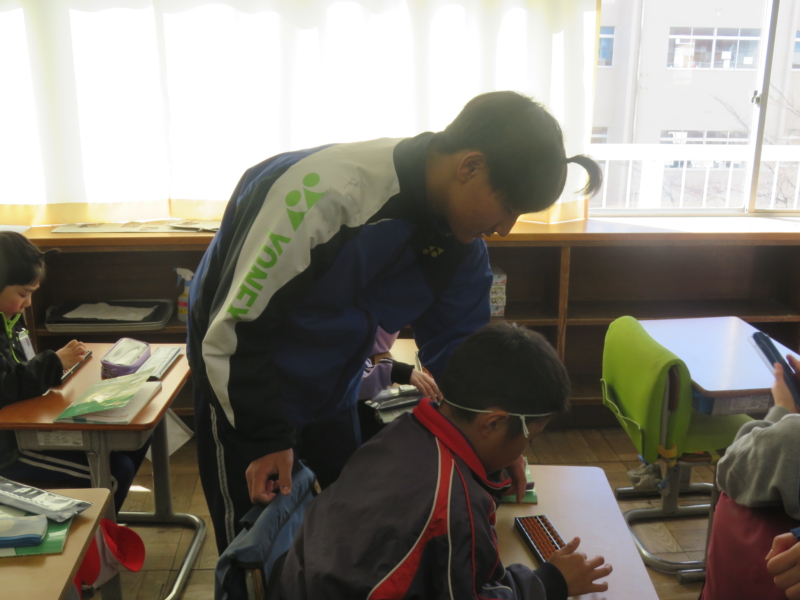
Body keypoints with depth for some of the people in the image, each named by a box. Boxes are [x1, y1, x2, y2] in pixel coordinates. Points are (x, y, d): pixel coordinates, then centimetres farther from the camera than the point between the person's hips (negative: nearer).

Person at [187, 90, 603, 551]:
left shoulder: (462, 244, -11)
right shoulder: (325, 193, -34)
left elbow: (455, 342, 1)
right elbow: (235, 322, -27)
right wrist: (267, 437, -21)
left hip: (334, 392, 6)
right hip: (244, 383, -6)